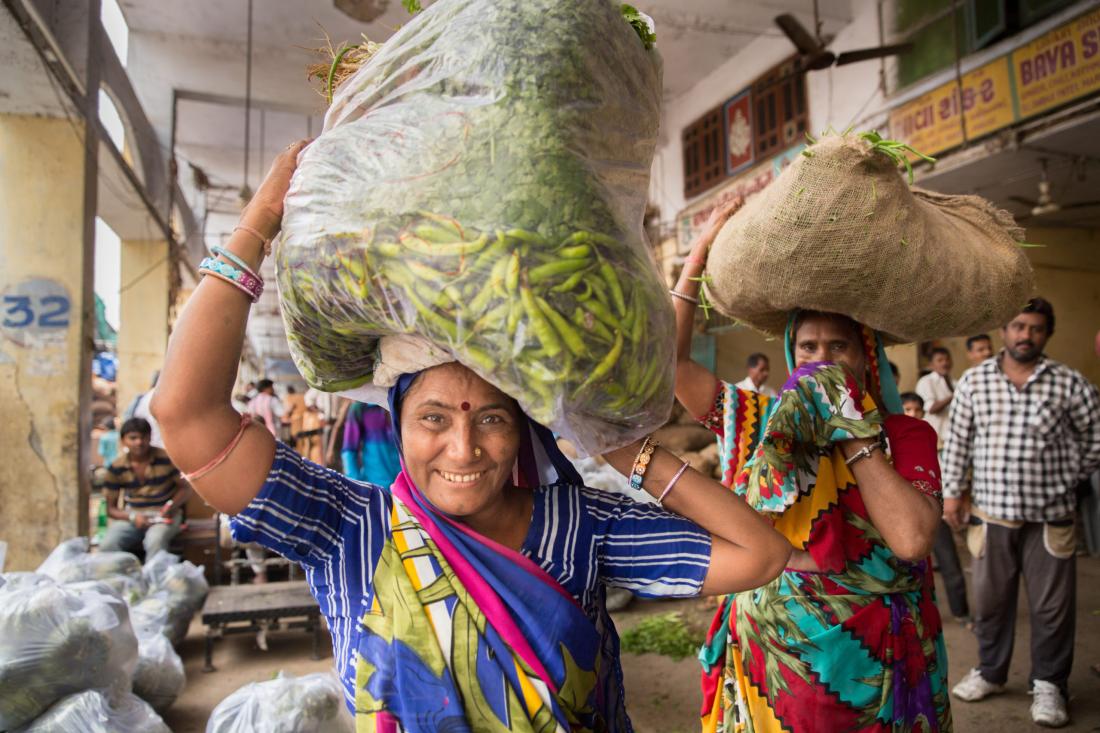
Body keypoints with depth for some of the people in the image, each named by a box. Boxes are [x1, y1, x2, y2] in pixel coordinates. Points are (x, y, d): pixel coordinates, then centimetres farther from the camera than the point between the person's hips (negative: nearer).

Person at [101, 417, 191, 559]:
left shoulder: (166, 459, -6)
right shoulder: (116, 468, -1)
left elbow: (185, 488, 4)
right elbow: (111, 508, 4)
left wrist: (172, 505, -16)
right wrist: (133, 517, -16)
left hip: (163, 515, -2)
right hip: (131, 516, 2)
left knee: (155, 541, -35)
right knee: (107, 545, -26)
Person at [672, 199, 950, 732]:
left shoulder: (905, 436, -8)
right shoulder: (759, 423, -2)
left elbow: (912, 539, -25)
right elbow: (667, 359, -9)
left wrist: (854, 436, -18)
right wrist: (702, 248, -9)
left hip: (869, 670, -1)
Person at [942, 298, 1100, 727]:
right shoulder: (974, 381, 2)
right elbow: (957, 442, 5)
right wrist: (951, 491, 4)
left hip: (1049, 516, -1)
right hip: (990, 513, 1)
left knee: (1052, 604, 7)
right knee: (989, 598, 13)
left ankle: (1048, 684, 25)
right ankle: (990, 672, 32)